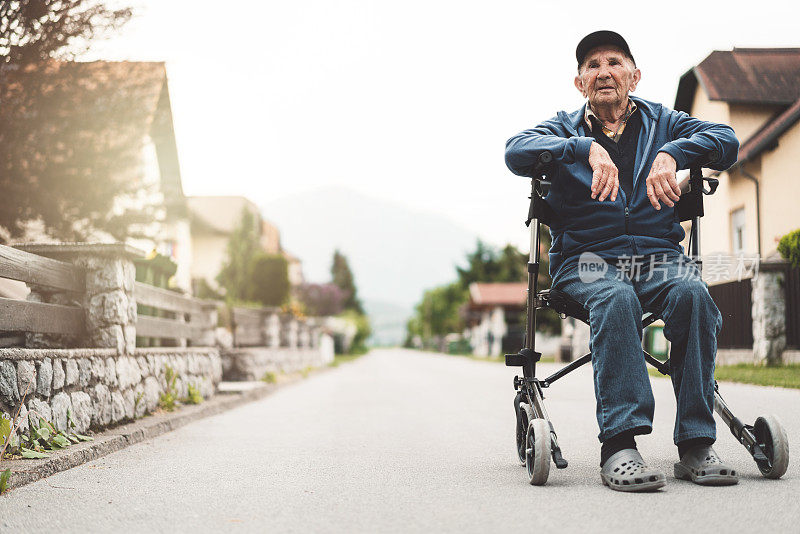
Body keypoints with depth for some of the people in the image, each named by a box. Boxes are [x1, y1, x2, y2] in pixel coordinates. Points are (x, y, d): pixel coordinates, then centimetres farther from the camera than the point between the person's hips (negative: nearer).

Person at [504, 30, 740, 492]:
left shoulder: (662, 122, 19)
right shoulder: (566, 129, 15)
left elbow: (726, 140, 1)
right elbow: (516, 151, -7)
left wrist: (670, 155, -19)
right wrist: (588, 148, -22)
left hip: (658, 255, 2)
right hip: (588, 258, -1)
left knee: (692, 294, -32)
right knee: (615, 299, -36)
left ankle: (696, 444, -27)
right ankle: (619, 443, -39)